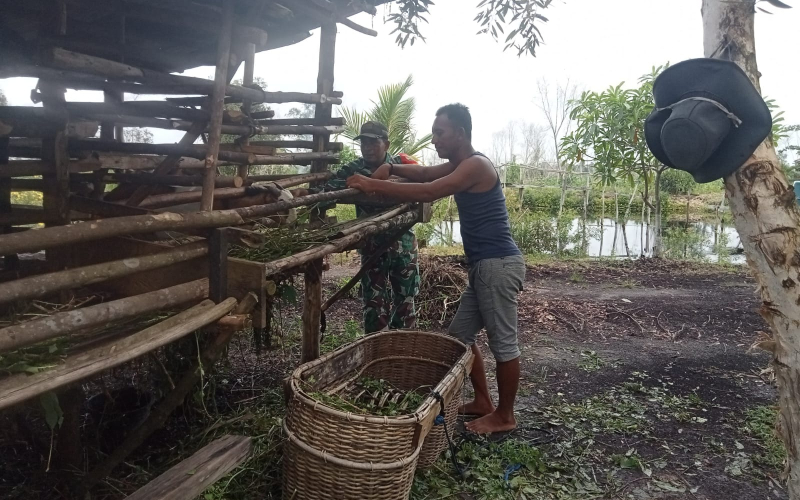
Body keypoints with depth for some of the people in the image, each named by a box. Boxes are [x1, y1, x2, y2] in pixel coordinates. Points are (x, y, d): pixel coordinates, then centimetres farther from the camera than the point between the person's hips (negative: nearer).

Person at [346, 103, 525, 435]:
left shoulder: (476, 165, -16)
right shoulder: (460, 165, 15)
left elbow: (427, 192, -25)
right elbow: (425, 173, 24)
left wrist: (373, 185, -20)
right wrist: (390, 169, 4)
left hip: (498, 265, -10)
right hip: (485, 266, 10)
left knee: (503, 342, 2)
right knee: (460, 334, 16)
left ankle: (505, 416, 17)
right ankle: (483, 402, 28)